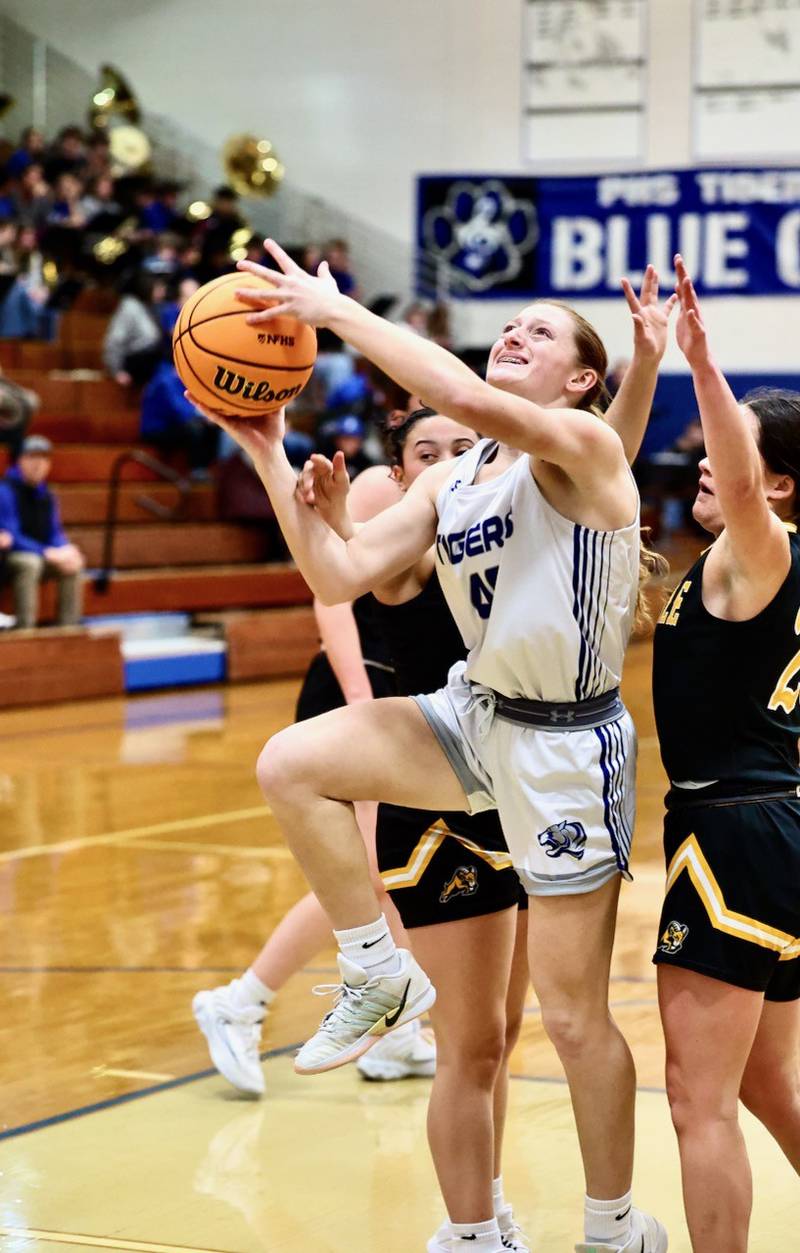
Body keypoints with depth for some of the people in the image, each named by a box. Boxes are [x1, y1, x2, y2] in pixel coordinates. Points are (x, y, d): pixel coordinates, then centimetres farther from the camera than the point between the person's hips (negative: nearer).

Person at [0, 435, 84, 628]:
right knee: (30, 563, -37)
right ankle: (25, 628, -39)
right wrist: (45, 553, -27)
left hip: (39, 557, 7)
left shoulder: (46, 495, 8)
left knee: (74, 564, -13)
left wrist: (65, 550, -13)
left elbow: (55, 533, 11)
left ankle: (68, 627, -12)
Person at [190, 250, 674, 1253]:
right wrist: (271, 459, -5)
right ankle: (378, 976, 6)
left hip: (568, 746, -7)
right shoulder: (445, 485, 8)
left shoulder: (585, 448, -15)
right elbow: (339, 577, 2)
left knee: (573, 1016, 0)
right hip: (476, 713, 7)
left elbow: (466, 399, -34)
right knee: (290, 766, -12)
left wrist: (336, 310, -28)